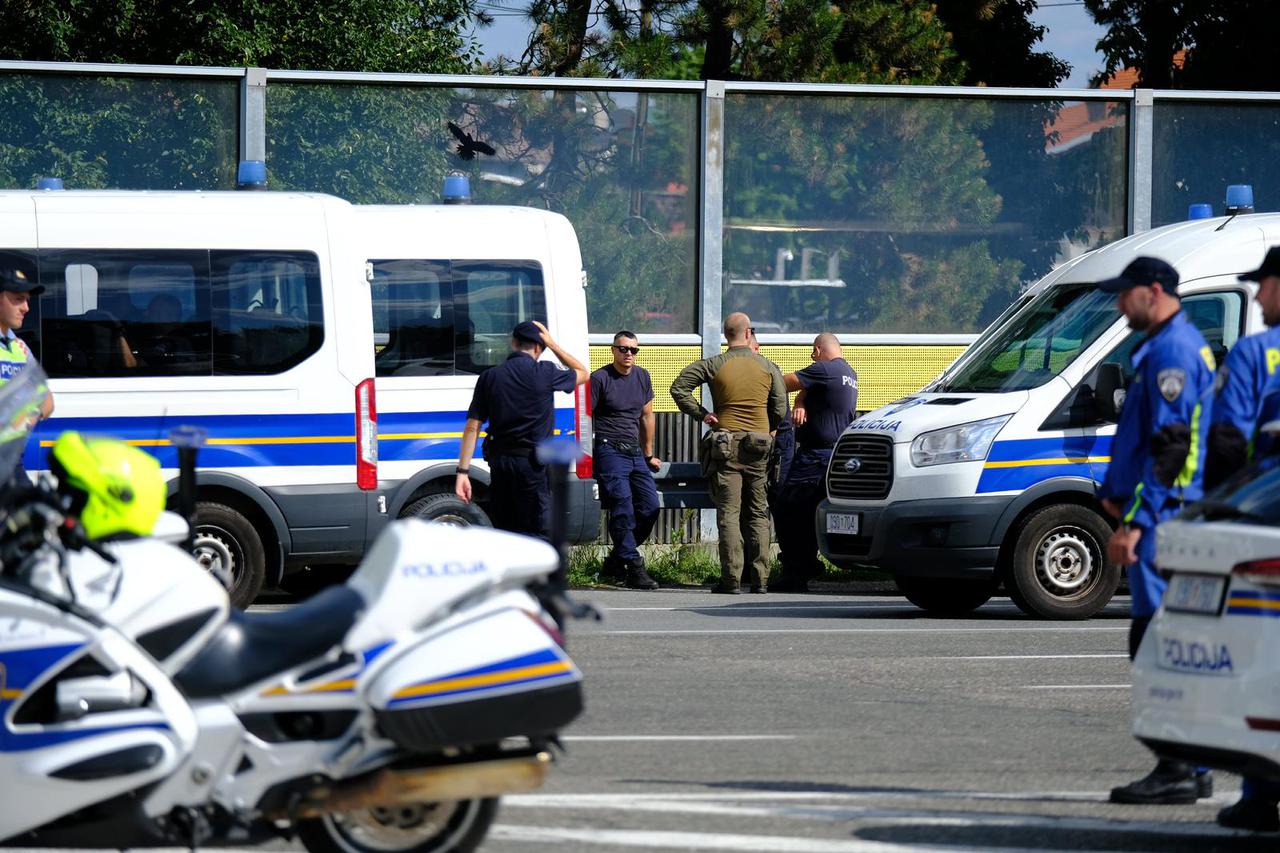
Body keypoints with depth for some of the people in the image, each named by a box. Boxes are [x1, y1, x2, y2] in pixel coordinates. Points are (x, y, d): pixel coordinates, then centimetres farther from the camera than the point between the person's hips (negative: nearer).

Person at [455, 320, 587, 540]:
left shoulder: (489, 377, 3)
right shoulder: (545, 373, -6)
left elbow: (472, 428, 0)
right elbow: (582, 374, 14)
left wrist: (463, 471, 0)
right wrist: (553, 345, 14)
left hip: (499, 462, 4)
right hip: (533, 464, -4)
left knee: (503, 532, 12)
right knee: (536, 535, -4)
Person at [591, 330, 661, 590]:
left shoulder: (642, 376, 14)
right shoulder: (600, 379, -5)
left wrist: (648, 454, 27)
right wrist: (585, 455, -10)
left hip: (634, 452, 7)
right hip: (609, 451, -7)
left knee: (650, 507, -1)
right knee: (623, 508, -16)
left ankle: (617, 559, 15)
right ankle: (634, 568, -18)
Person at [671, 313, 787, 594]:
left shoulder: (714, 365, -3)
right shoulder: (767, 367, 2)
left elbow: (679, 387, -7)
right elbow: (780, 409, 3)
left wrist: (701, 414, 0)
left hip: (725, 446, -2)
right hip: (758, 445, 2)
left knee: (728, 513, -3)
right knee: (757, 513, 8)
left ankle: (732, 579, -10)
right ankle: (761, 579, 6)